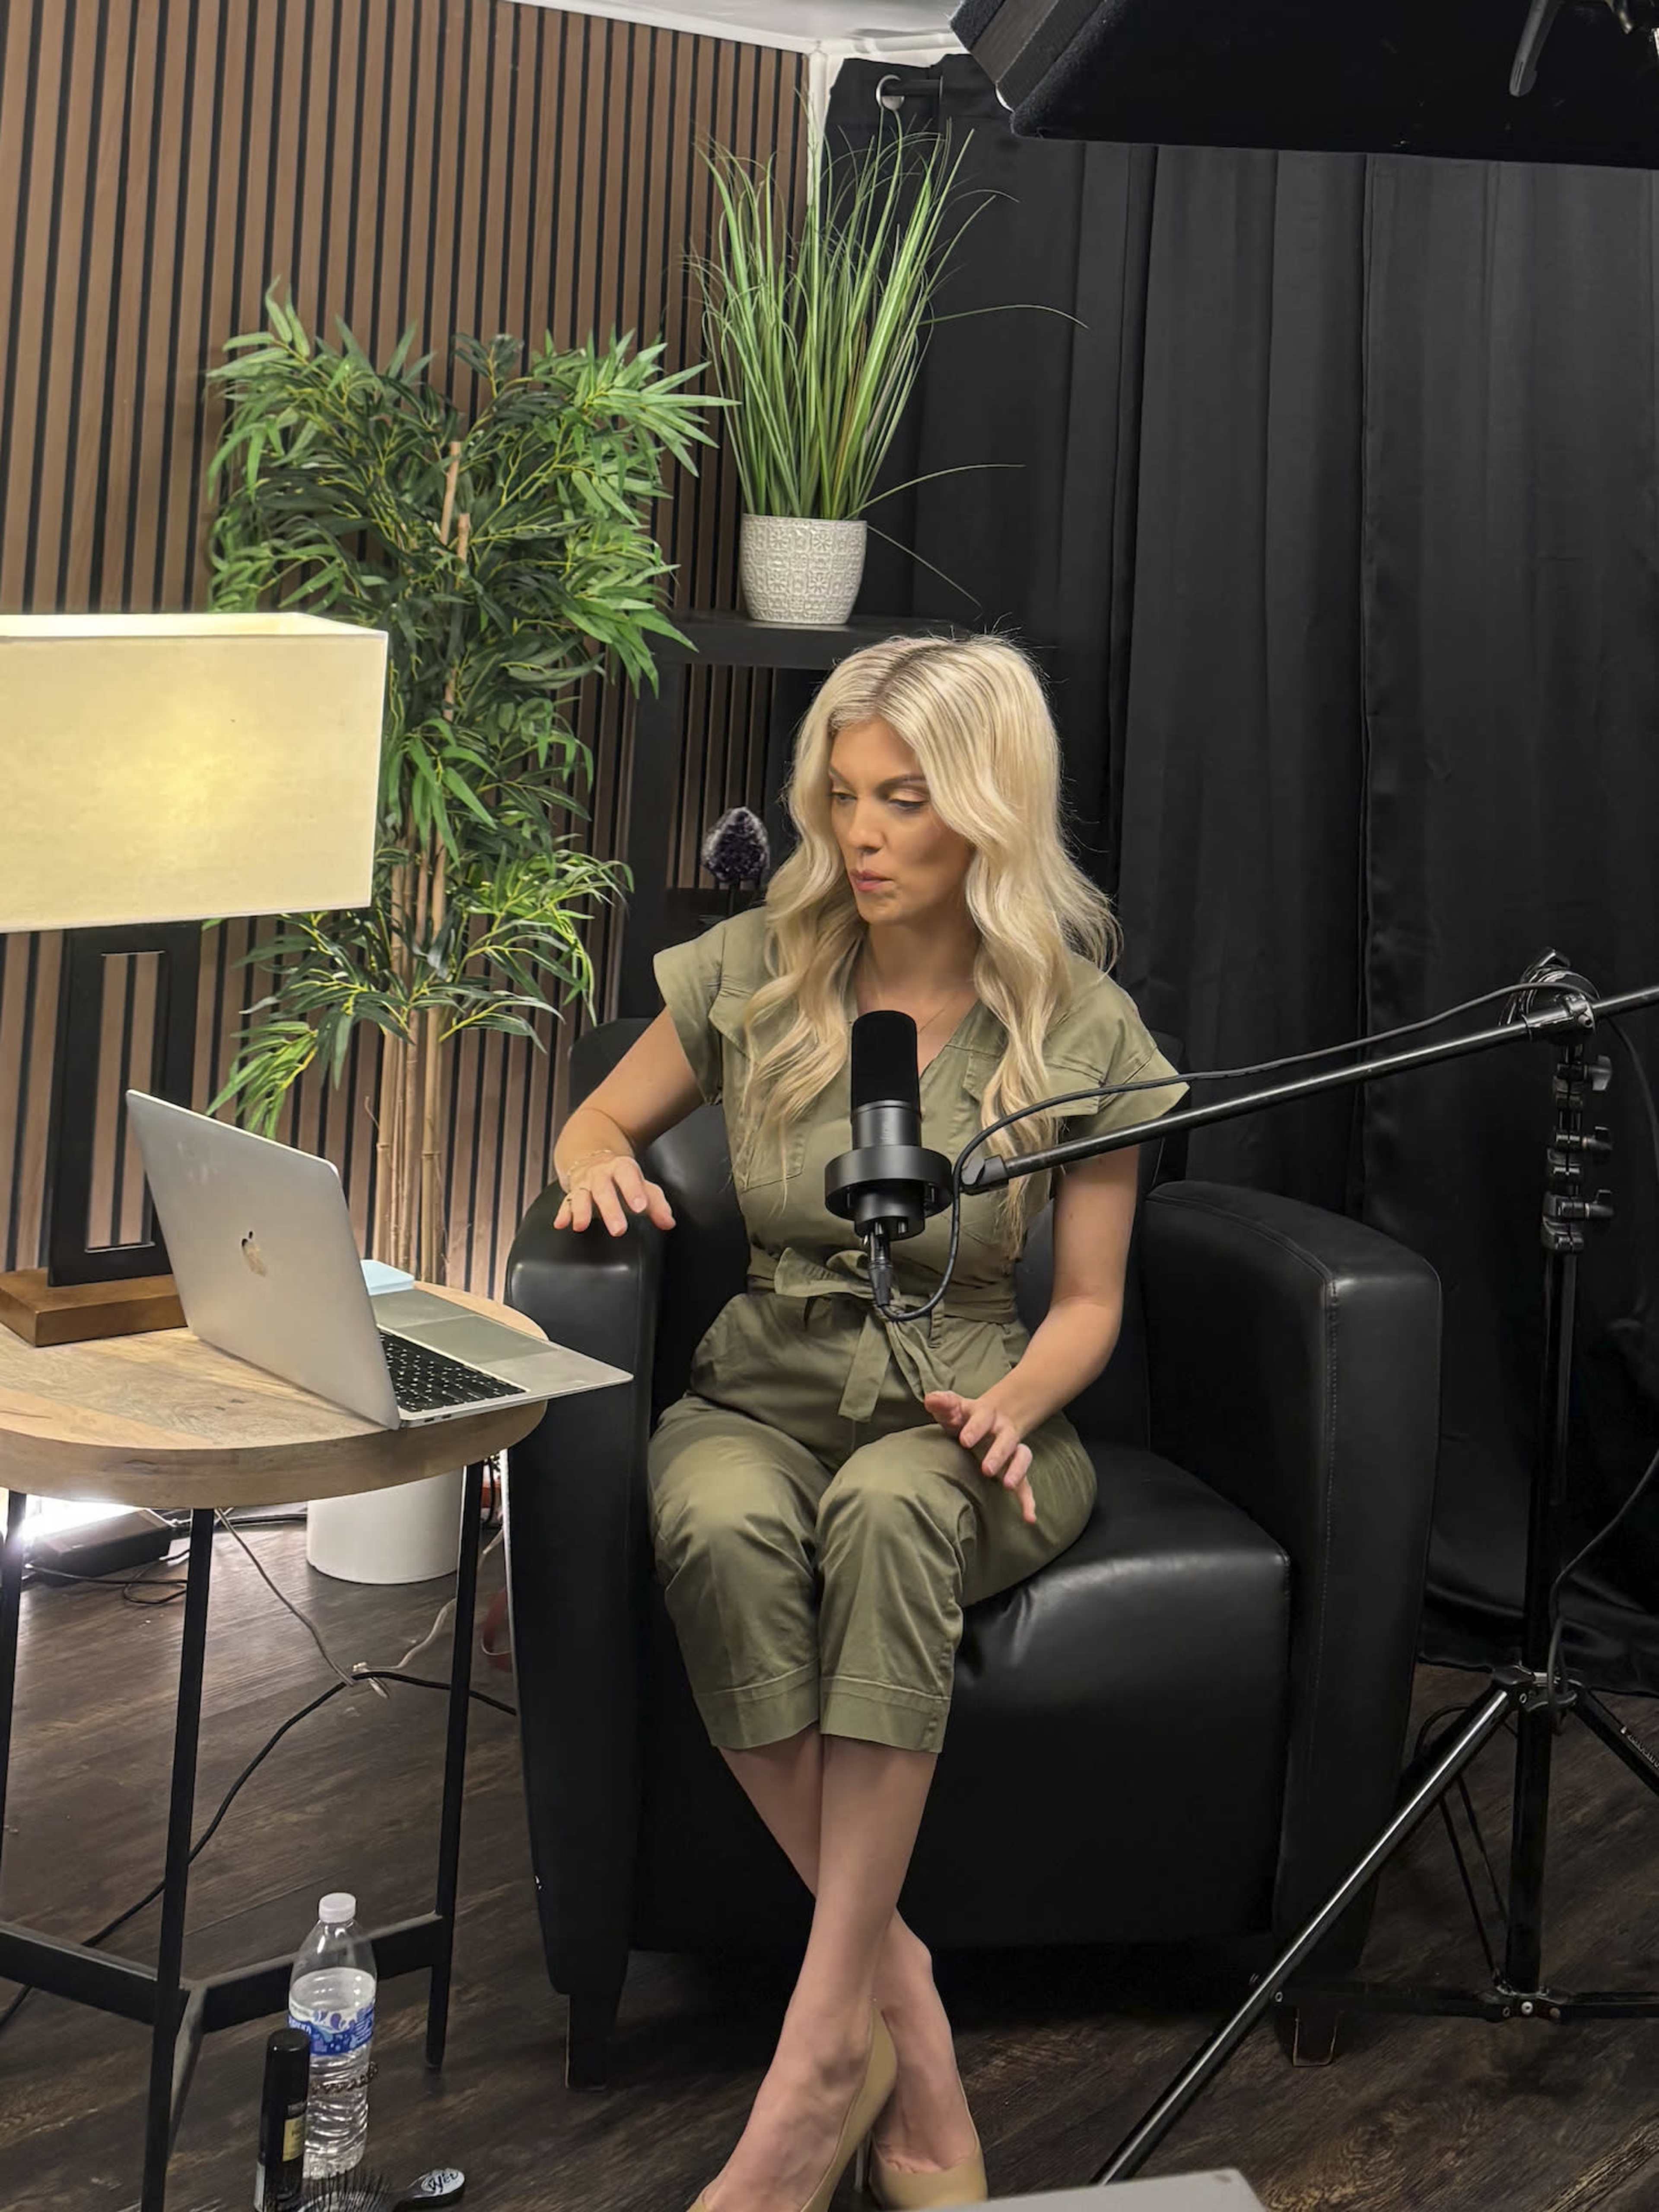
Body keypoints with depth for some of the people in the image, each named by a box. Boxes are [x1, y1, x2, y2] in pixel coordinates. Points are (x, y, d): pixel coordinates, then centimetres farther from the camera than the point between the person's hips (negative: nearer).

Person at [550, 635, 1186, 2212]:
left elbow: (1086, 1301, 3)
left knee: (888, 1511, -40)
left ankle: (825, 2041, -35)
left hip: (962, 1412, -1)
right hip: (765, 1391, 2)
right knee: (719, 1530, -37)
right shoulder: (756, 969, 2)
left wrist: (1010, 1405, -18)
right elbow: (596, 1121, 15)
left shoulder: (1080, 1028, -3)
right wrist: (602, 1166, -9)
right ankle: (902, 2008, -28)